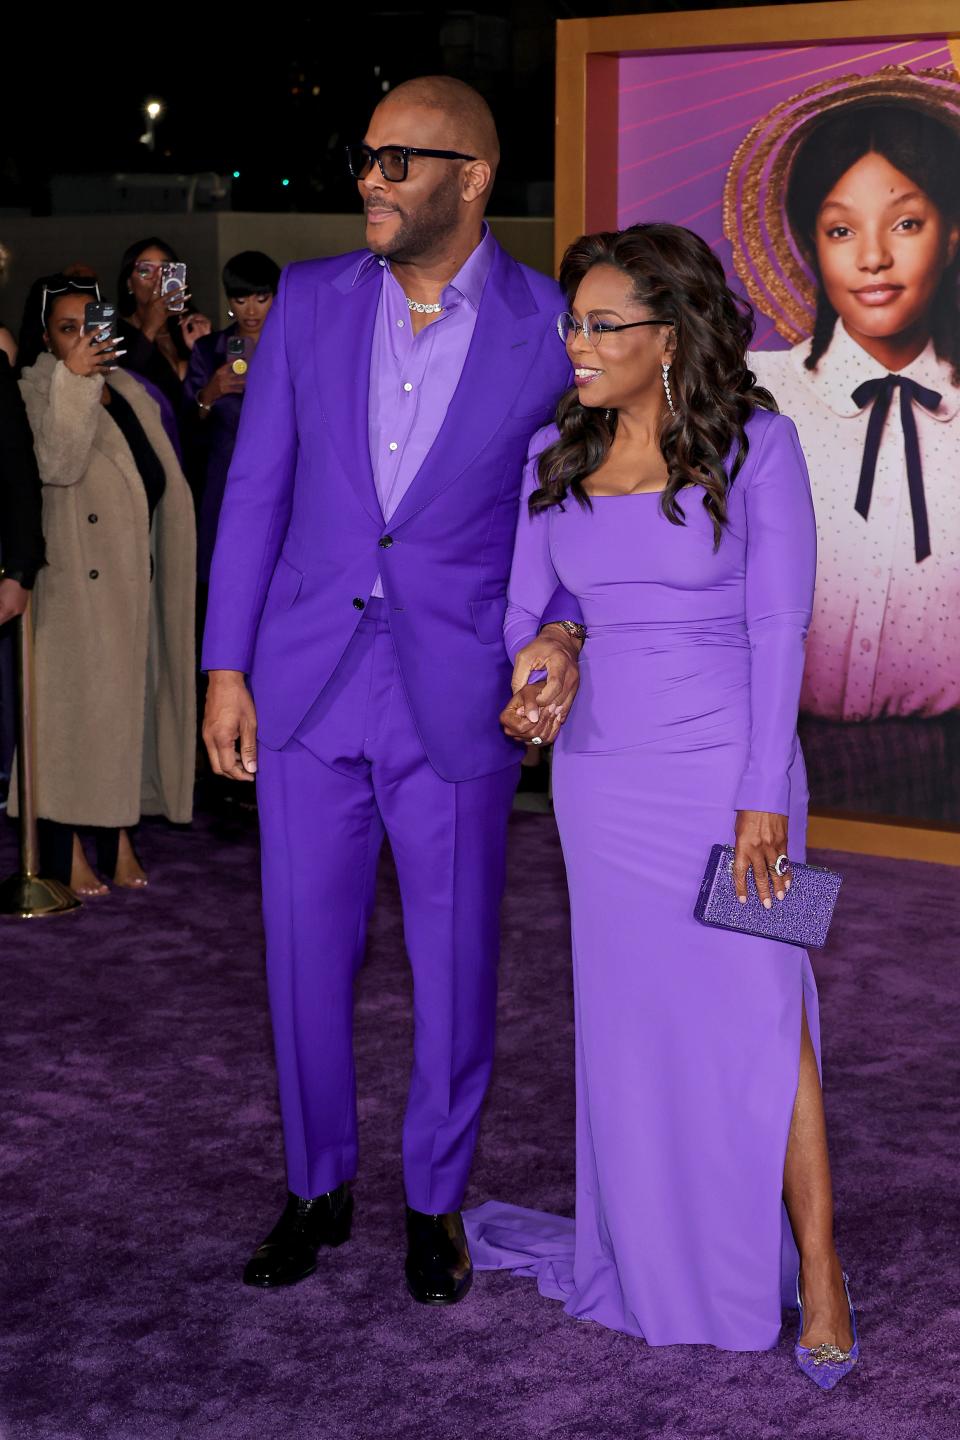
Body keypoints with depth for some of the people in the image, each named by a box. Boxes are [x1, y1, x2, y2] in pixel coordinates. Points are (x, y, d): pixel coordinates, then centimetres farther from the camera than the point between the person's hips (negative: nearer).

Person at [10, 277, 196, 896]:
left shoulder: (129, 392, 15)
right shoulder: (37, 392, -5)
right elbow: (56, 462, -23)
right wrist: (74, 378, -23)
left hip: (131, 580, 7)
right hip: (73, 582, -7)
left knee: (128, 700, 7)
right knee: (71, 700, -7)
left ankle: (119, 835, 13)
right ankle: (66, 850, -4)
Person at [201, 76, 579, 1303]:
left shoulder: (550, 331, -5)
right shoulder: (310, 302, 3)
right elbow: (255, 488, 5)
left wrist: (564, 633, -13)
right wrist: (225, 668, 2)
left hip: (456, 696, -2)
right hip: (305, 686, 2)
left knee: (453, 969, 8)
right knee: (303, 953, 10)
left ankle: (435, 1198, 29)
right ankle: (317, 1186, 30)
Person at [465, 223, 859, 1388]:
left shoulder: (755, 444, -7)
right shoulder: (555, 455, 5)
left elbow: (777, 627, -9)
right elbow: (526, 609, 12)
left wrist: (764, 794, -13)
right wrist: (529, 684, -10)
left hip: (725, 761, -4)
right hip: (600, 770, 4)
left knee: (762, 1008, -7)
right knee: (632, 1010, 10)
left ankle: (819, 1273, 3)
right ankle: (653, 1258, 25)